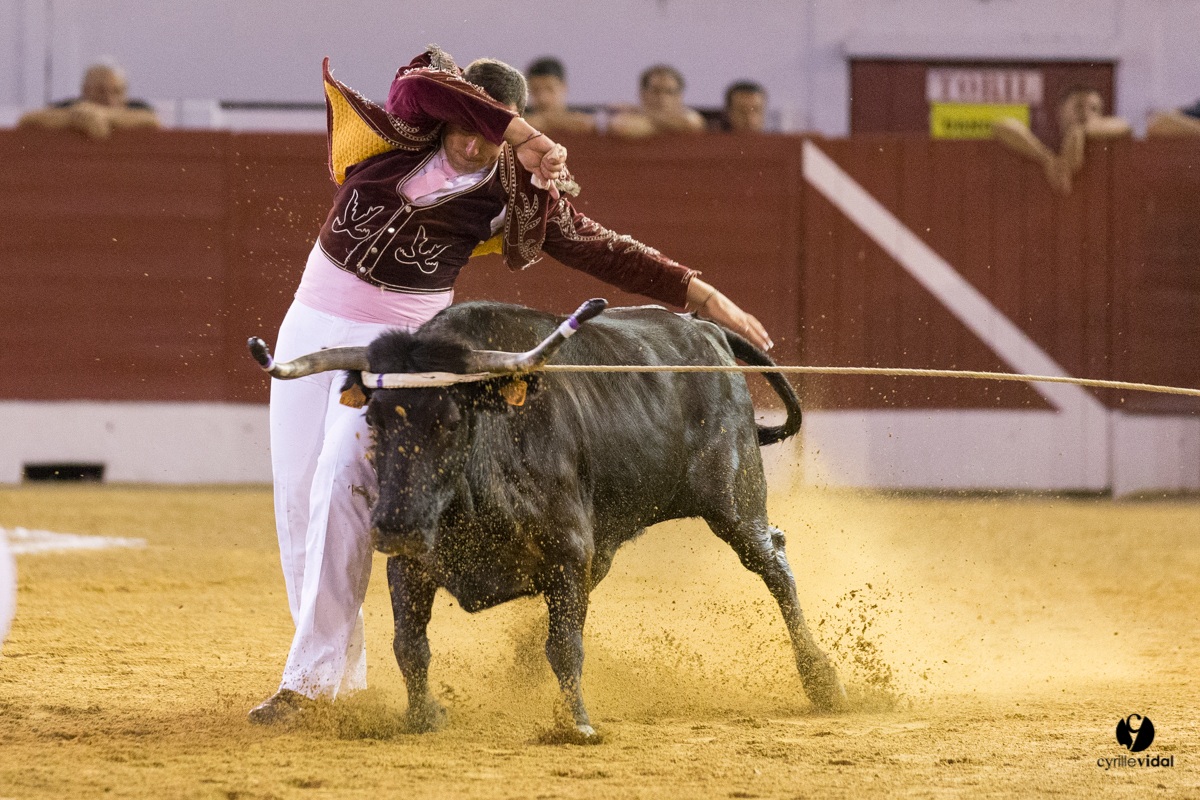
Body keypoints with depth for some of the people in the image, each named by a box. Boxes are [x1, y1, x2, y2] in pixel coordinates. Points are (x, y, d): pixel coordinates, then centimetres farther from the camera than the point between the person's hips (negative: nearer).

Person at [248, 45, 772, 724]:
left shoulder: (514, 194, -7)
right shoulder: (407, 128, -6)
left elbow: (606, 252, -3)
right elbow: (426, 81, -29)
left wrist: (708, 298, -5)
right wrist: (527, 136, -34)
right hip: (314, 321, 3)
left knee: (342, 486, -21)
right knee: (297, 499, 6)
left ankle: (310, 680, -19)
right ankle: (346, 673, 21)